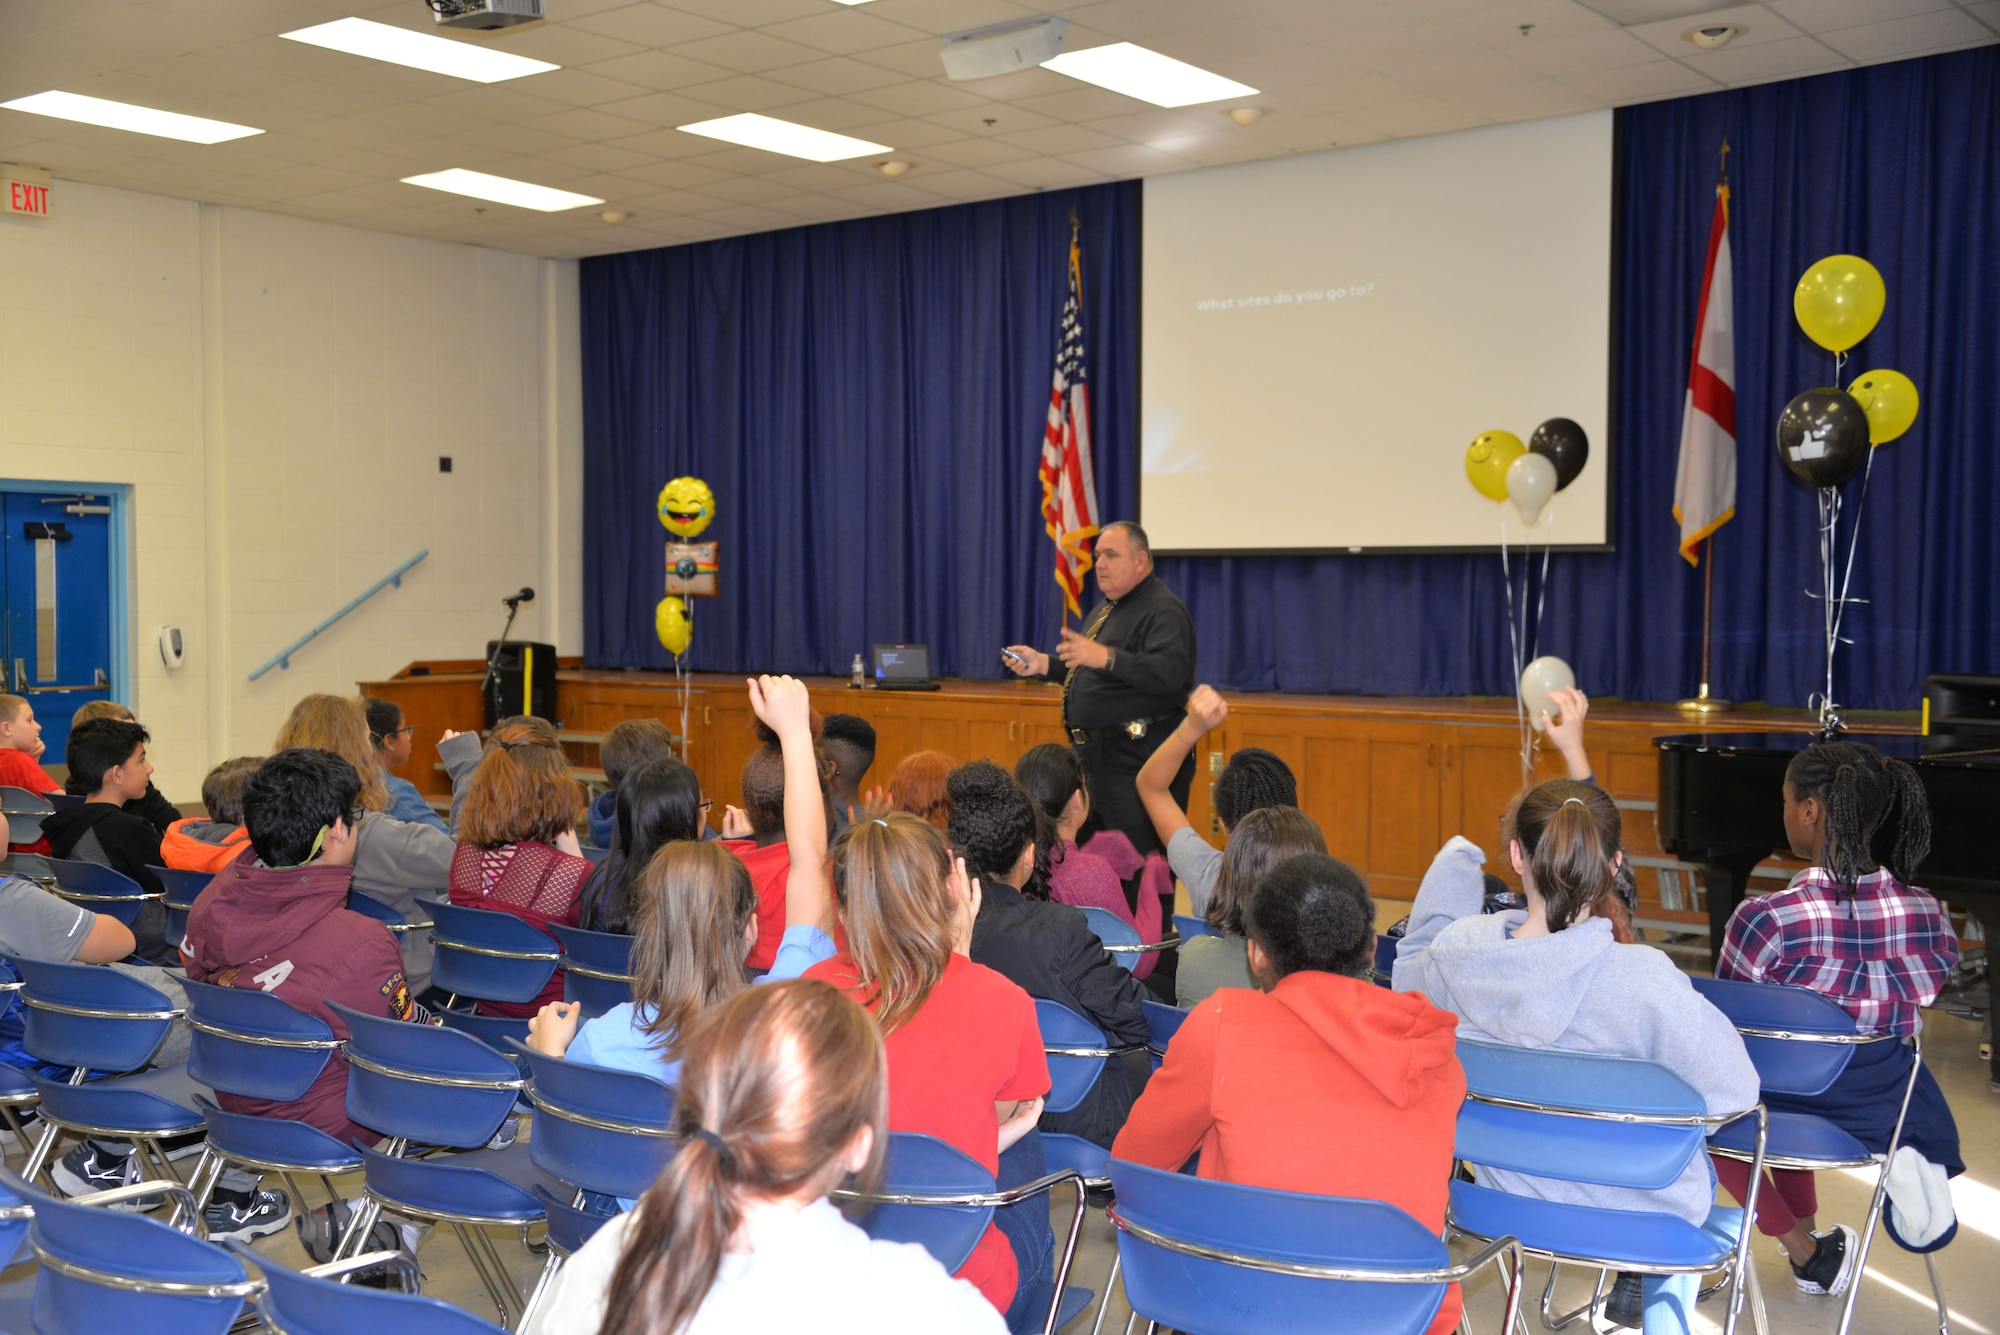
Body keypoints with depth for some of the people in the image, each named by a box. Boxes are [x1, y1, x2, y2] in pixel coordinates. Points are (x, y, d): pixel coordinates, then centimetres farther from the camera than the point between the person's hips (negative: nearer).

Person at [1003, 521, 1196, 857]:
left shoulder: (1163, 610, -13)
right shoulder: (1108, 609, 19)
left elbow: (1171, 671, -29)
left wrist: (1107, 657, -38)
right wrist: (1042, 664, 12)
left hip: (1137, 759, -10)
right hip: (1097, 754, 11)